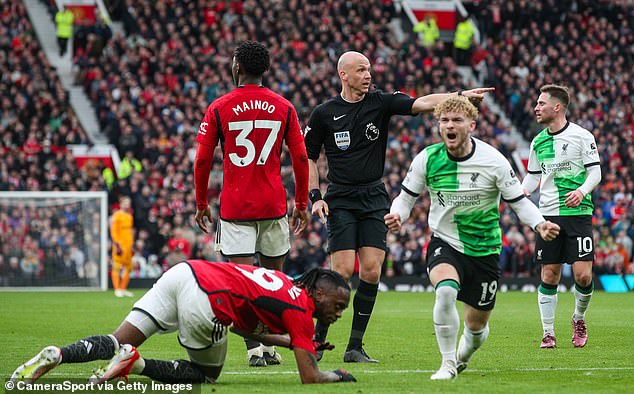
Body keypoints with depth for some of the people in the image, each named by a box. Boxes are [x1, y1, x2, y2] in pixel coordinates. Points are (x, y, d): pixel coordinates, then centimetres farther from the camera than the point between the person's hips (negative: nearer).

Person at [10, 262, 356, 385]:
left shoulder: (287, 285, 25)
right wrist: (337, 376, 16)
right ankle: (137, 363, -8)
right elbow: (309, 377, -4)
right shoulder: (300, 312, 2)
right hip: (205, 303, -7)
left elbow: (243, 325, 36)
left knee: (115, 343, 4)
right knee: (207, 373, 15)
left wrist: (294, 342, 35)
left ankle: (56, 356, -20)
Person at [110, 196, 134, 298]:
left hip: (128, 246, 8)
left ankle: (123, 289, 16)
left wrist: (132, 243, 19)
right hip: (120, 245, -8)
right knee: (117, 267, -7)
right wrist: (117, 245, -17)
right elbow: (113, 231, -11)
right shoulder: (117, 216, -7)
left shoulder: (129, 216, 17)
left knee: (128, 267, 9)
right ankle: (117, 289, -7)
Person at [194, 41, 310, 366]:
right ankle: (269, 345, 15)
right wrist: (301, 203, 12)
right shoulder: (284, 108, 3)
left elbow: (202, 160, -2)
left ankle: (254, 348, -13)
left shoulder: (218, 108, -3)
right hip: (274, 205, 2)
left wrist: (201, 203, 9)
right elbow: (300, 158, 3)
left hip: (234, 207, -2)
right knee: (274, 276, 13)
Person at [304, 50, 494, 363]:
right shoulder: (324, 113, 0)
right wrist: (315, 196, -2)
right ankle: (318, 338, 3)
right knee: (343, 271, -12)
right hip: (341, 201, -2)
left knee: (371, 271, -5)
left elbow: (421, 103, -11)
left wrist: (460, 94, -26)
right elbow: (308, 156, 9)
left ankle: (355, 346, 3)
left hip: (374, 199, 2)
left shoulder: (381, 102, 2)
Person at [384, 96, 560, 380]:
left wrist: (540, 225, -24)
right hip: (444, 243, -1)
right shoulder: (427, 159, -9)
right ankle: (448, 364, -18)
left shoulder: (494, 161, -13)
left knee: (477, 325, 9)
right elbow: (407, 197, 3)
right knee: (446, 290, -34)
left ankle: (462, 356, 47)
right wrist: (397, 216, -20)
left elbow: (519, 201, -5)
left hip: (484, 249, 1)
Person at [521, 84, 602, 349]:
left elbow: (595, 171, -2)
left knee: (583, 275, -10)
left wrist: (582, 191, -20)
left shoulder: (581, 136, -3)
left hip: (577, 212, -4)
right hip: (548, 215, 4)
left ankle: (579, 318, 17)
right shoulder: (538, 141, 11)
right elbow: (533, 176, 19)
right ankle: (548, 334, 8)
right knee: (549, 276, 1)